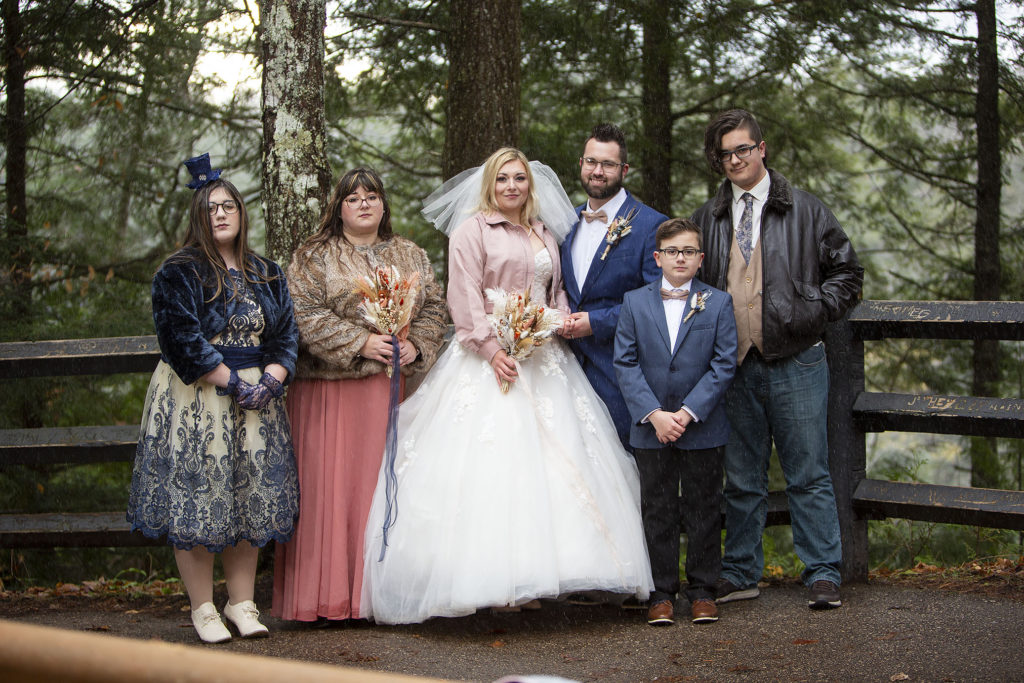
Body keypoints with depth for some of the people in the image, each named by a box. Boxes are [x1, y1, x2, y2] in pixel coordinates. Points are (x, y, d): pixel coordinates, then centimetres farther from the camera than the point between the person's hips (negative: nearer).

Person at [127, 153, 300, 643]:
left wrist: (270, 380, -9)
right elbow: (181, 337, -12)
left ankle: (242, 603, 14)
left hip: (257, 396, 5)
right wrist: (231, 383, -15)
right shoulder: (179, 272, -3)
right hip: (196, 398, -5)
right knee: (197, 493, -5)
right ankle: (202, 608, 3)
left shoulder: (265, 274, 13)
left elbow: (286, 334, 9)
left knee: (251, 498, 5)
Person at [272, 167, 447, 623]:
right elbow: (304, 315, -7)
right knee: (331, 485, -4)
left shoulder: (410, 256, 17)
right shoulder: (314, 257, 3)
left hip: (395, 388, 4)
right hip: (331, 391, -3)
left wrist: (416, 346, -4)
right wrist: (360, 343, -14)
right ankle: (328, 598, 0)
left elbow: (434, 307, 14)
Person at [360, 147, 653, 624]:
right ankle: (491, 582, -12)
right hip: (489, 360, -6)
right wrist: (492, 348, -18)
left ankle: (526, 578, 3)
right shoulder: (472, 232, 1)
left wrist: (563, 320, 2)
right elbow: (464, 300, -7)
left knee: (545, 462, -1)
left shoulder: (545, 236, 19)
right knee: (489, 464, -12)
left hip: (543, 364, 6)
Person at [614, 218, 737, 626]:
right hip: (650, 429, 1)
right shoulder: (635, 302, 3)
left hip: (703, 429, -1)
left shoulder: (718, 303, 1)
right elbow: (625, 363, -2)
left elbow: (724, 364, -5)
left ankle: (702, 591, 16)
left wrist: (688, 412, -14)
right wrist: (654, 415, -13)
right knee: (657, 510, 6)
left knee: (703, 510, 6)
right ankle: (661, 593, 14)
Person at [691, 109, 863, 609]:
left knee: (808, 473, -1)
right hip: (735, 363, 3)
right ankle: (739, 573, 18)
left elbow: (846, 271, 7)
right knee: (742, 476, 9)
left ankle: (823, 574, 5)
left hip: (795, 362, -3)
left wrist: (814, 311, -5)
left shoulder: (805, 210, 4)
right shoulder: (708, 219, 13)